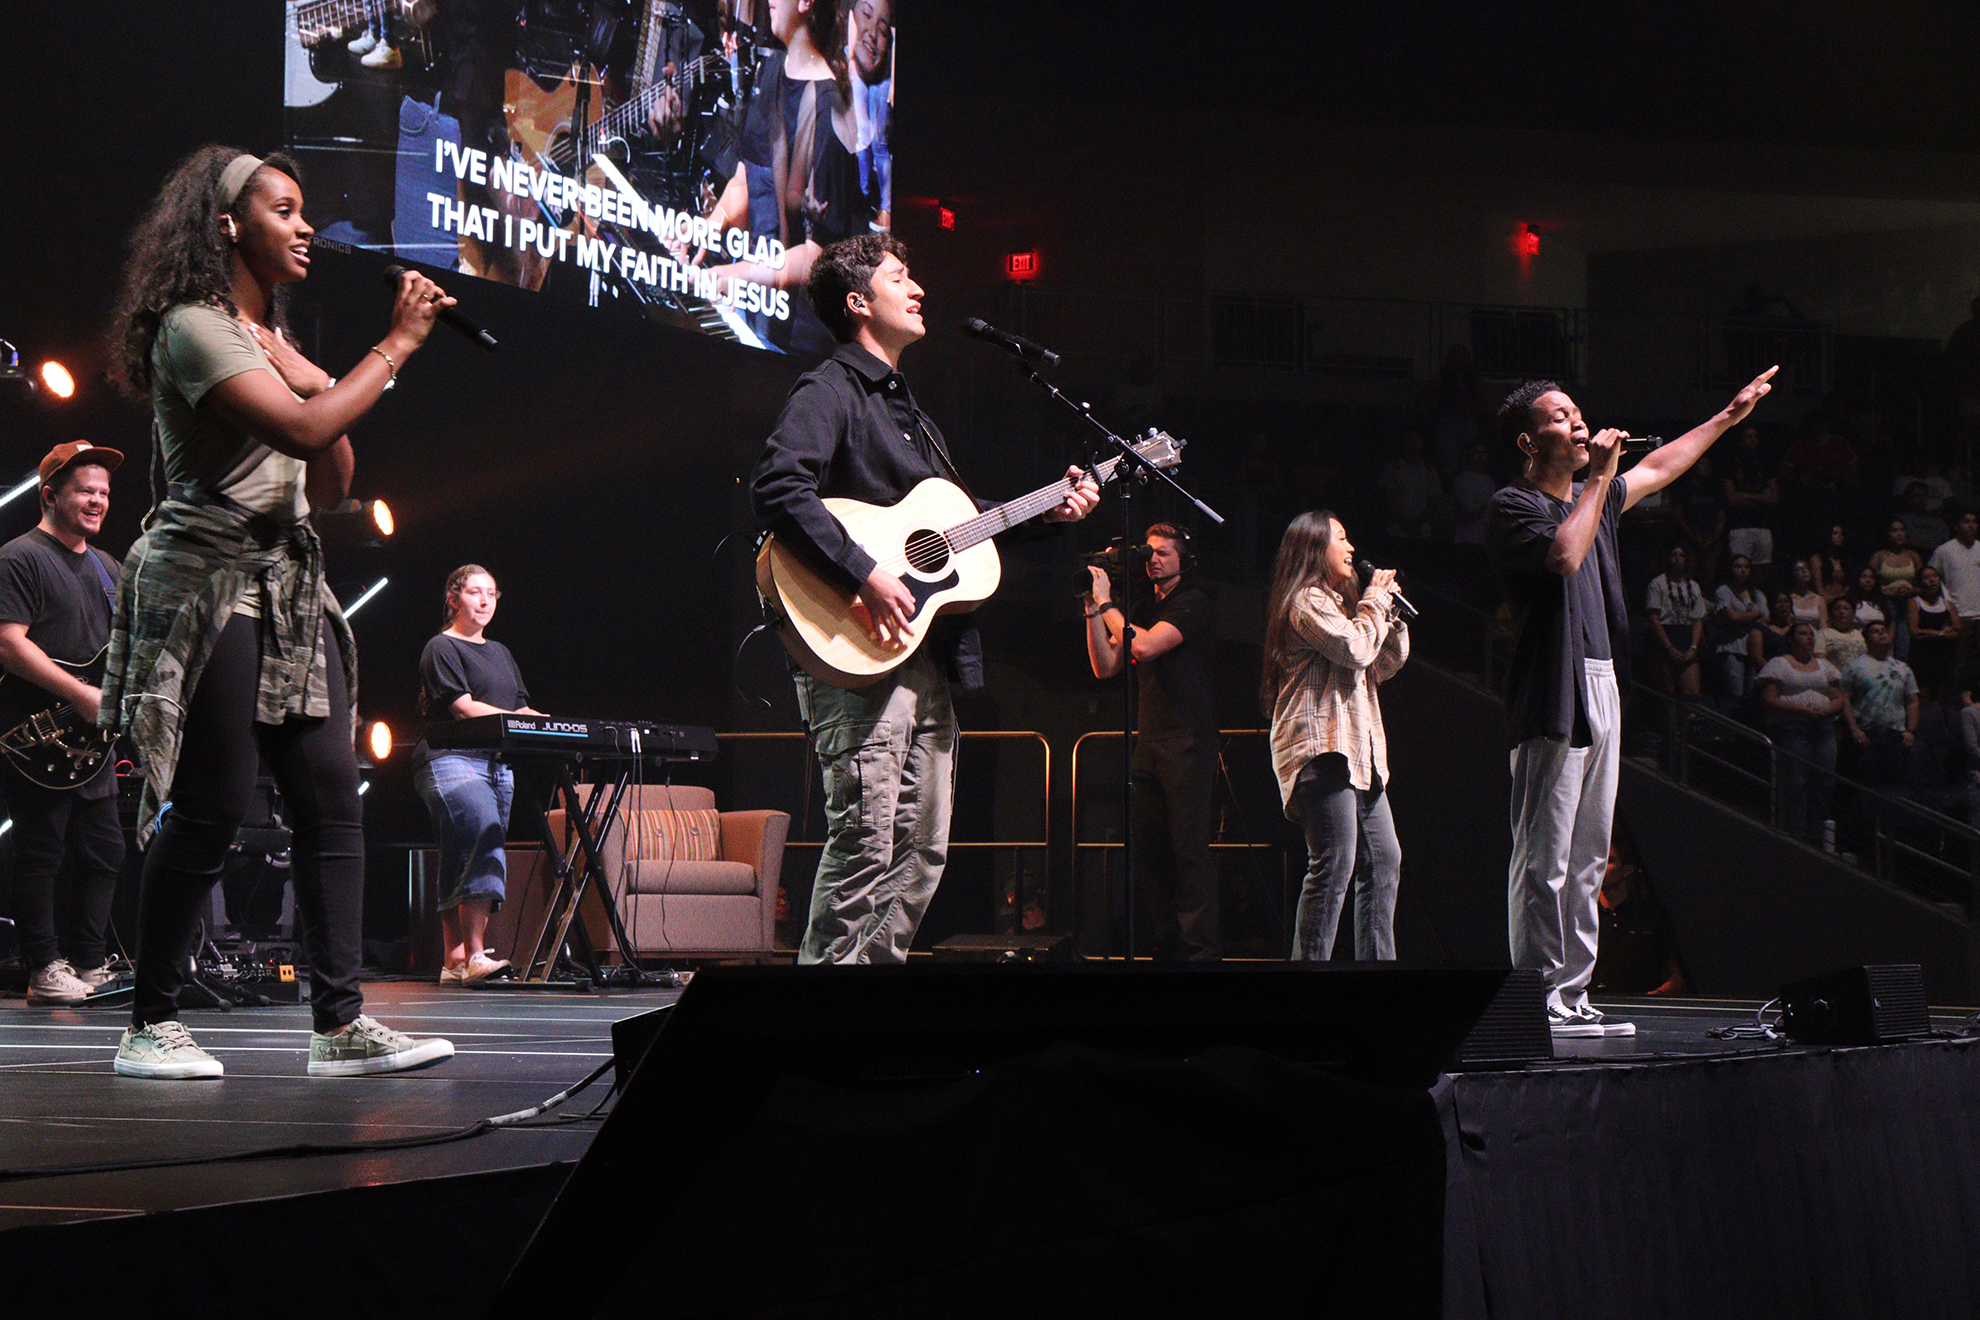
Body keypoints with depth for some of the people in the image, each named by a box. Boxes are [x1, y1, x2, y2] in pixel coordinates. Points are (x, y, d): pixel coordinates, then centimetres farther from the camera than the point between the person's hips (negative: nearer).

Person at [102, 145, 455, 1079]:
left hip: (290, 588, 9)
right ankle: (151, 1028, 3)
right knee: (208, 812, -7)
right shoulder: (193, 328, -8)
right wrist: (396, 345, -15)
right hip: (211, 588, -9)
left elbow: (331, 485, 19)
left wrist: (312, 379, 6)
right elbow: (301, 427, -22)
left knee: (332, 802, 0)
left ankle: (340, 1023, 0)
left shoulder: (271, 338, 21)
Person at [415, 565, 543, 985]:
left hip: (497, 762, 8)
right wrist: (523, 721, -17)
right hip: (452, 759, -8)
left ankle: (454, 961, 2)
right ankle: (474, 956, -30)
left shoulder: (499, 652, 26)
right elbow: (464, 707, -11)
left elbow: (520, 707, 22)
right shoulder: (441, 648, 0)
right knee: (483, 844, -24)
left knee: (459, 863, 4)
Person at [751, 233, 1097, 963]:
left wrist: (1048, 511, 20)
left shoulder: (907, 408, 25)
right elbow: (777, 487, -23)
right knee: (865, 842, -14)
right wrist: (863, 574, -28)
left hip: (927, 654, 10)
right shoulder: (830, 391, -6)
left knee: (922, 848, 10)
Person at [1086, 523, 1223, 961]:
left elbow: (1145, 646, -17)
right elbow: (1105, 666, 14)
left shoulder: (1195, 603, -5)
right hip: (1149, 740, 7)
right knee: (1147, 847, 4)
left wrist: (1106, 603, -8)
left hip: (1189, 740, -7)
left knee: (1189, 846, -9)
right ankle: (1168, 941, 10)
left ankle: (1202, 945, -6)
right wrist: (1093, 609, 6)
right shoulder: (1144, 608, 18)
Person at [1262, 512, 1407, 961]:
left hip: (1355, 748, 10)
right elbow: (1356, 650, -17)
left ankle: (1377, 962, 11)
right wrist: (1375, 600, -3)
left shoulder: (1339, 600, 25)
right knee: (1334, 864, -15)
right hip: (1321, 746, -10)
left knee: (1383, 861, 8)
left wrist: (1392, 613, 12)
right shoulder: (1306, 601, -5)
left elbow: (1383, 667, 24)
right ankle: (1311, 961, -14)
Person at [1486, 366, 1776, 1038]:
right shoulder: (1514, 505, -6)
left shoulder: (1595, 497, 19)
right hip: (1552, 699, -9)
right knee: (1545, 862, -9)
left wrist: (1730, 414, 41)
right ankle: (1539, 1003, -8)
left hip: (1600, 687, 9)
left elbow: (1660, 468, 34)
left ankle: (1571, 1001, 11)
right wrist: (1599, 478, -14)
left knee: (1587, 861, 8)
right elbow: (1564, 555, -24)